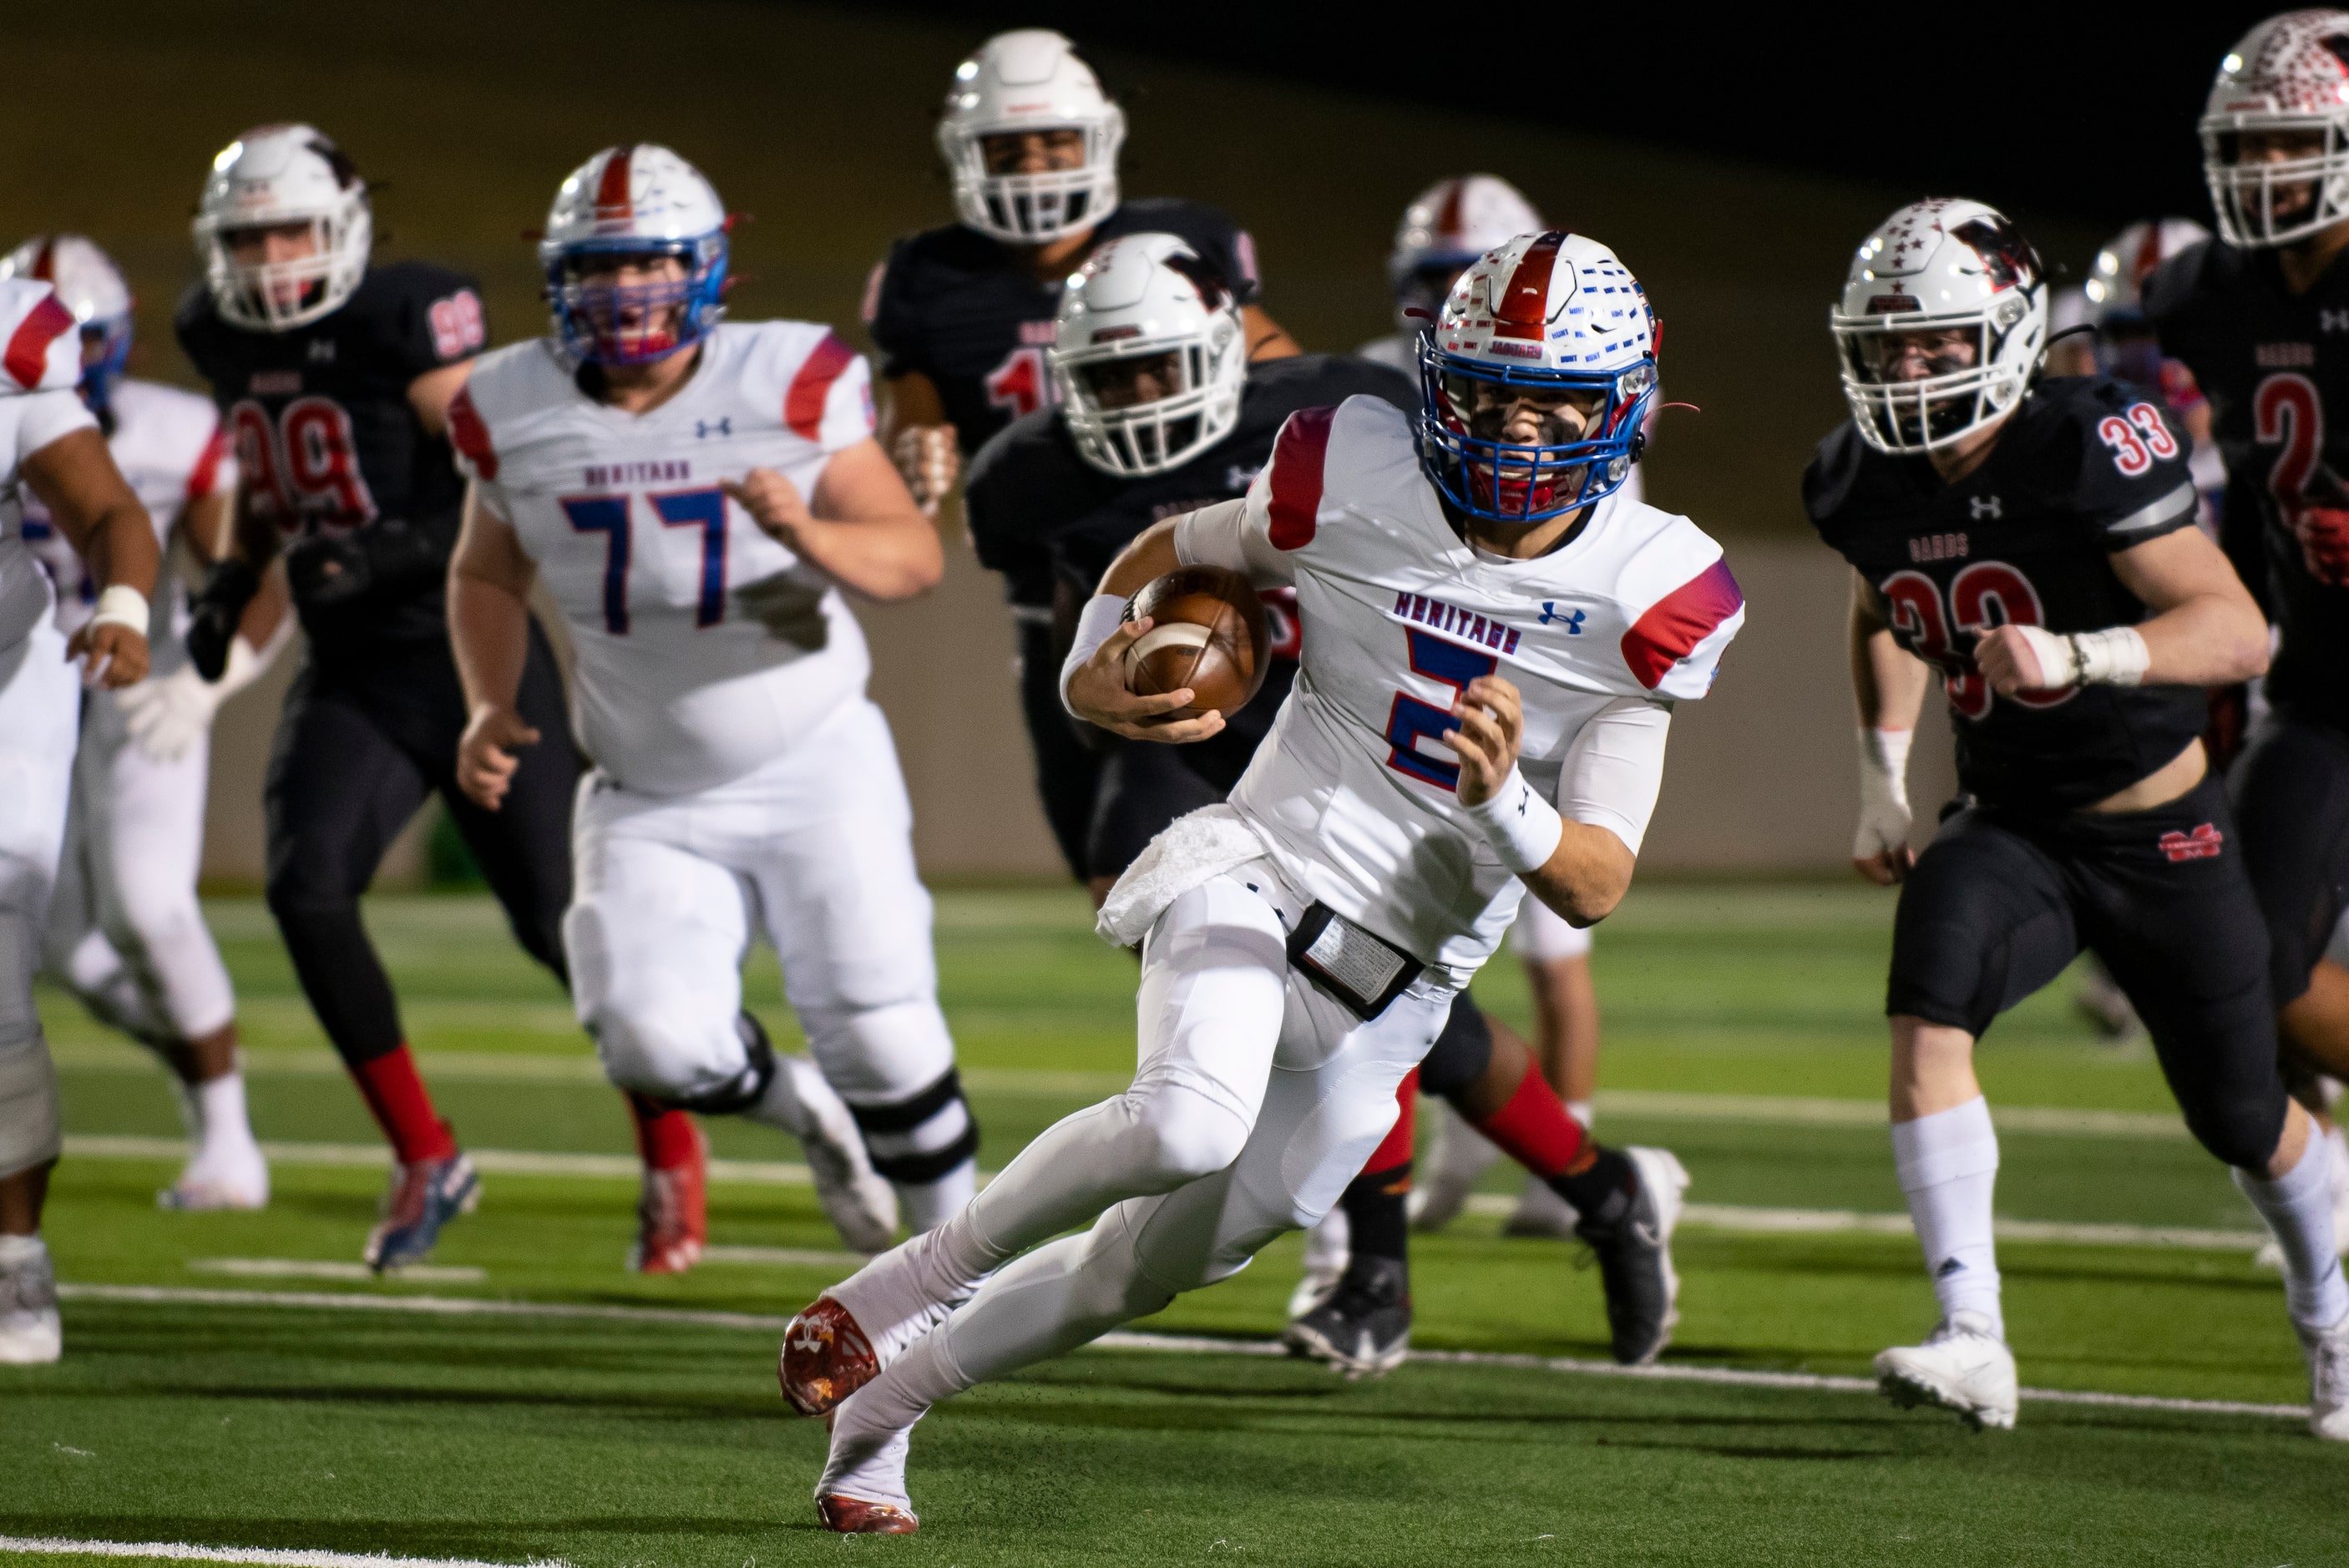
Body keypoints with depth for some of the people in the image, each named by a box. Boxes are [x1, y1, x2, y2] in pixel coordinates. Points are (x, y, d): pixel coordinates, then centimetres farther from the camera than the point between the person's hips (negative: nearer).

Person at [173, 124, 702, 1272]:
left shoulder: (403, 324, -18)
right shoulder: (223, 338, 4)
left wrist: (398, 548, -30)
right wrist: (232, 580, 8)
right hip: (352, 674, 6)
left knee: (562, 919, -1)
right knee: (305, 884, -17)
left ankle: (671, 1148, 24)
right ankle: (424, 1158, -4)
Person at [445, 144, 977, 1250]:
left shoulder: (788, 384, -11)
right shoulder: (516, 413, -3)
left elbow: (916, 556, -11)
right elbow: (486, 578, 14)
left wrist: (811, 536, -31)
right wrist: (492, 707, -2)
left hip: (815, 771, -2)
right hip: (650, 802, 2)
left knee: (883, 1043, -8)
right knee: (655, 1045, -15)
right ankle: (802, 1112, 19)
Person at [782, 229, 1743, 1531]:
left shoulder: (1646, 602, -8)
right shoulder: (1355, 483, -8)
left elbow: (1596, 886, -9)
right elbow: (1168, 555, 13)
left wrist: (1503, 801, -30)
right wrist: (1094, 675, -7)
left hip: (1391, 994, 3)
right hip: (1255, 875, -3)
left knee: (1164, 1263, 10)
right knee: (1192, 1121, -34)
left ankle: (878, 1407, 29)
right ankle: (921, 1276, -12)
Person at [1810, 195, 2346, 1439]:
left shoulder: (2090, 451, -25)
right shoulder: (1866, 484, -5)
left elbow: (2238, 633, -29)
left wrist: (2075, 656, -43)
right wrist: (1881, 783, 12)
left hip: (2162, 835, -4)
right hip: (2008, 830, 4)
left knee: (2243, 1118, 10)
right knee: (1928, 1011, -27)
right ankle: (1973, 1343, -31)